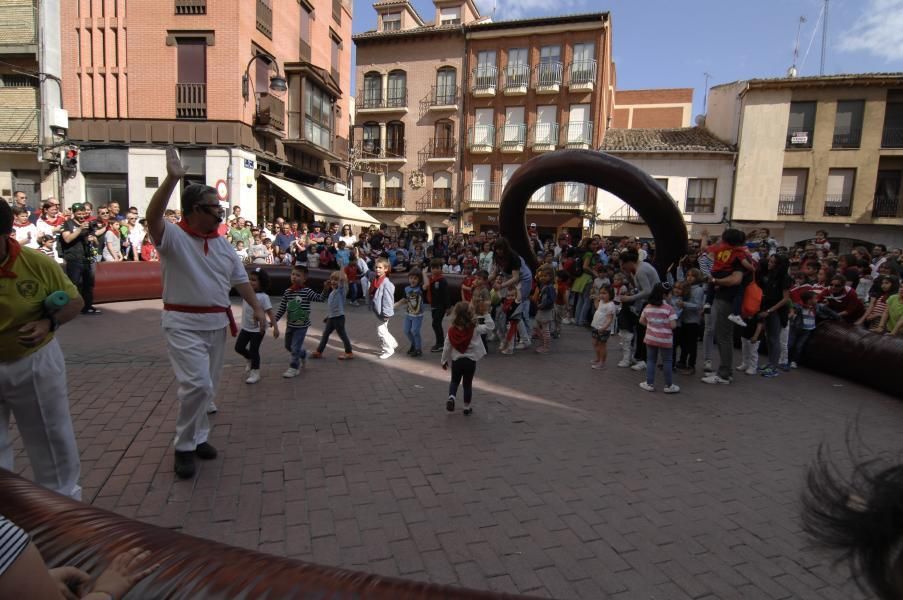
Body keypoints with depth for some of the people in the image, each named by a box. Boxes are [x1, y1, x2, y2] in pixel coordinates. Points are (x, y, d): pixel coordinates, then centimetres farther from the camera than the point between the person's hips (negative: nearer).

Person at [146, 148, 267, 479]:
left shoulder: (222, 243, 9)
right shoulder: (173, 236, -11)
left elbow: (239, 278, 13)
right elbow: (152, 217, -32)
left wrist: (257, 308, 4)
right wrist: (172, 178, -40)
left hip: (217, 323, 7)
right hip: (184, 324, -7)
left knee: (207, 387, 14)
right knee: (197, 384, -13)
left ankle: (198, 437, 31)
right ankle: (184, 446, 7)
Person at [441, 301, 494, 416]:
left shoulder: (452, 330, -9)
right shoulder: (475, 329, -14)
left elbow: (447, 347, -3)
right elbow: (490, 326, -4)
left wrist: (444, 360, 10)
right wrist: (486, 315, 2)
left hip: (456, 361, 1)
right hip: (470, 361, -1)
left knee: (454, 381, 23)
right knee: (468, 384, 14)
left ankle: (451, 397, -1)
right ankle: (467, 407, 23)